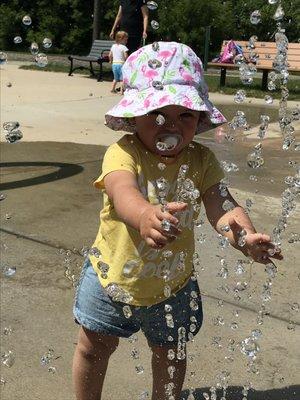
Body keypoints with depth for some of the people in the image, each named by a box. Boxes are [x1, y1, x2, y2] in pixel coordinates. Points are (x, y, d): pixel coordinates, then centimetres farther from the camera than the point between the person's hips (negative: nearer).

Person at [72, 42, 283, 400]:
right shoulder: (123, 153, -24)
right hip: (112, 277, -1)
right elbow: (122, 191, -44)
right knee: (94, 347, 20)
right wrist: (146, 215, -67)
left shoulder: (201, 160, -12)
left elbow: (221, 205, -24)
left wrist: (245, 237, -46)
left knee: (171, 354, 21)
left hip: (172, 285, 2)